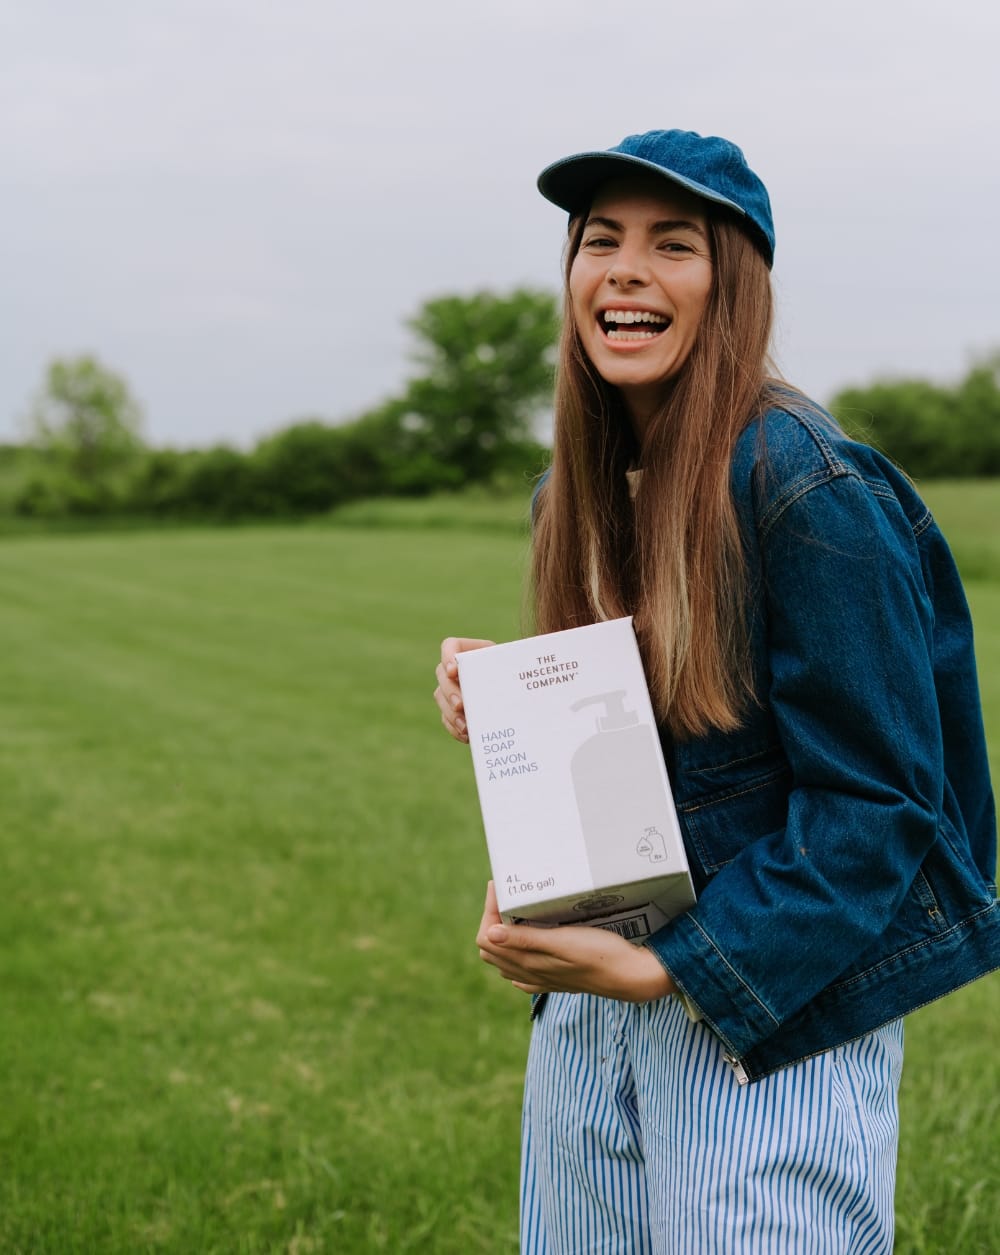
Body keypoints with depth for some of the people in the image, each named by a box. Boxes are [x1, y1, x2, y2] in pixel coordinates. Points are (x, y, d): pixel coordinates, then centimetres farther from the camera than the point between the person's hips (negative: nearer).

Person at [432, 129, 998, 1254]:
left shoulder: (810, 488, -19)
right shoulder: (577, 491, 6)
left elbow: (876, 804, -18)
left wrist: (662, 969, -21)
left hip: (776, 1010, -7)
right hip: (588, 1004, 7)